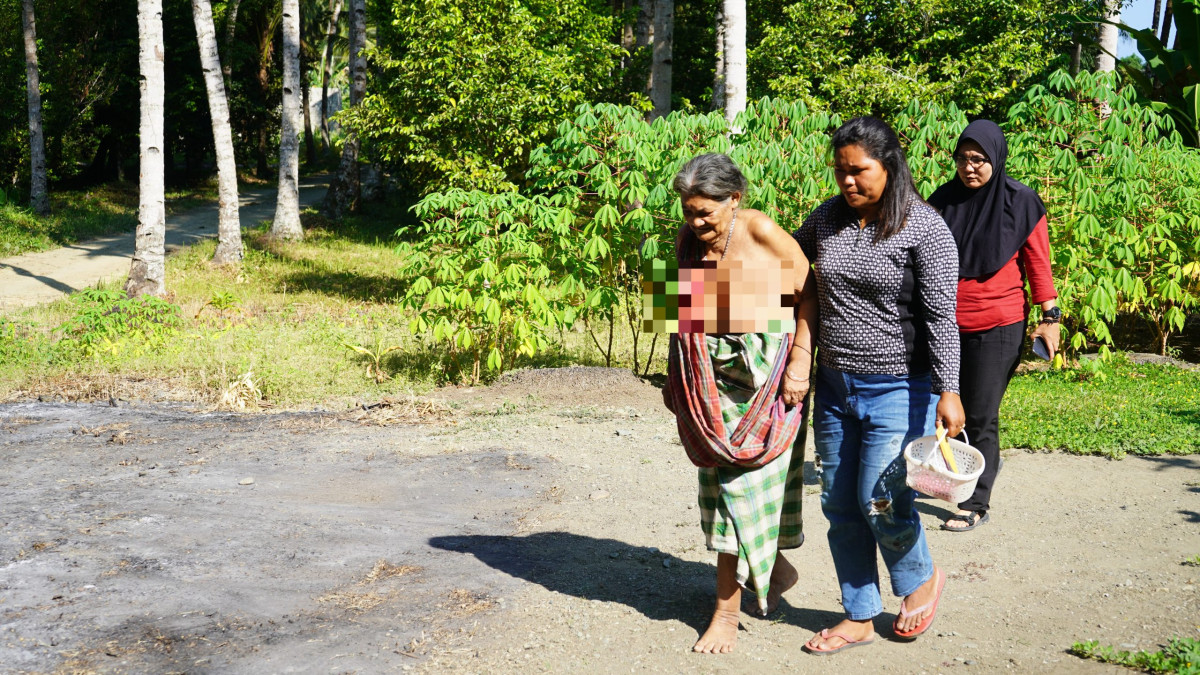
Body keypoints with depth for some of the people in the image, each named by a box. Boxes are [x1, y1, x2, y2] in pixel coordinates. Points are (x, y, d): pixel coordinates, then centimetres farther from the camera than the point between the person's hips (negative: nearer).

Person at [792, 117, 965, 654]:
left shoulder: (925, 228, -12)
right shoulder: (829, 217, 5)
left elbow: (941, 315, -16)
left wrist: (948, 391, -21)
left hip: (897, 389, -6)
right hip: (834, 386, 6)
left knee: (881, 501, -7)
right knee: (840, 505, 9)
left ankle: (922, 578, 24)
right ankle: (859, 618, 23)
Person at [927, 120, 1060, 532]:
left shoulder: (1020, 203, -6)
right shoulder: (944, 199, 4)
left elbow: (1038, 264, -2)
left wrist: (1049, 317, -5)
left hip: (998, 327, -4)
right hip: (945, 323, 4)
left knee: (980, 417, -2)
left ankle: (976, 504, 10)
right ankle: (984, 464, 39)